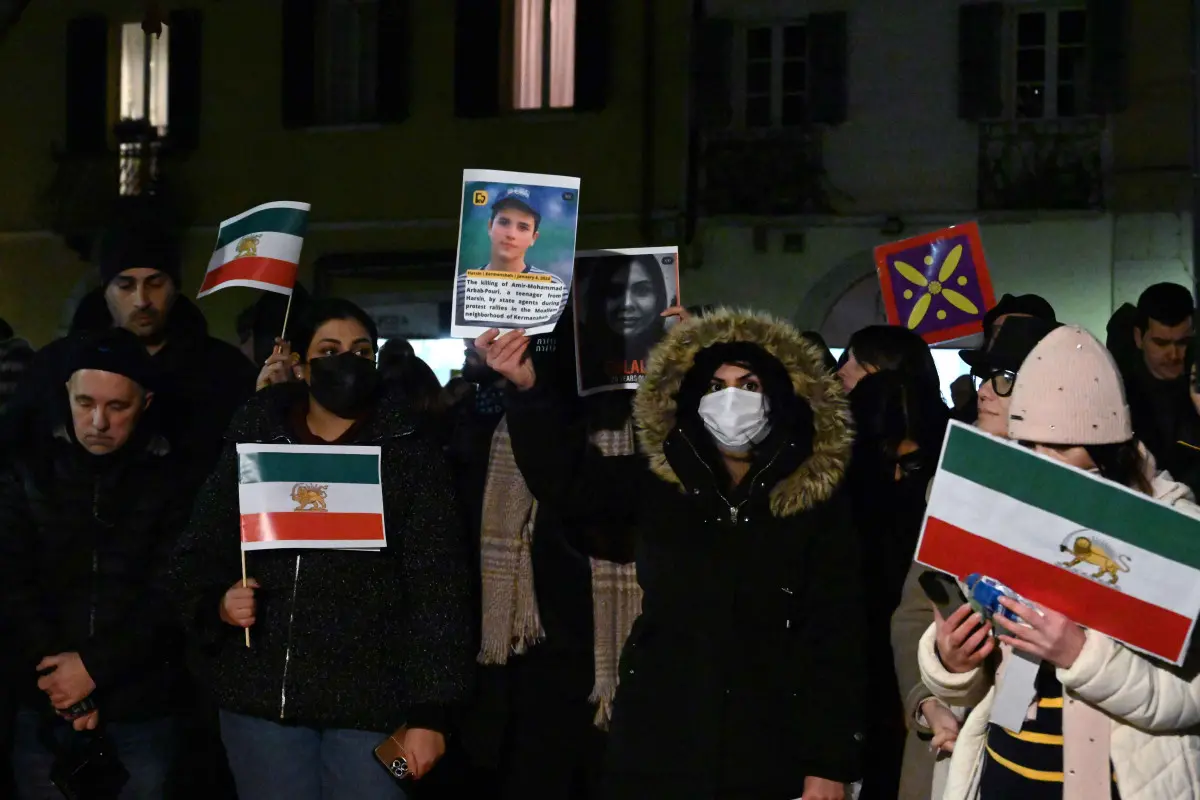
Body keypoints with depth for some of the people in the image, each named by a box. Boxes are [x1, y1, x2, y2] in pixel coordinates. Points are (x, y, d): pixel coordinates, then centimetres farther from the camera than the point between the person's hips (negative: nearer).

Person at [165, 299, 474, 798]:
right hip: (262, 697, 2)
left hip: (372, 703, -2)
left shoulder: (411, 452, 0)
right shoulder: (252, 444, 7)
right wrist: (219, 601, -9)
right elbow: (197, 554, 13)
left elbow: (437, 588, -5)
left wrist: (429, 711, -10)